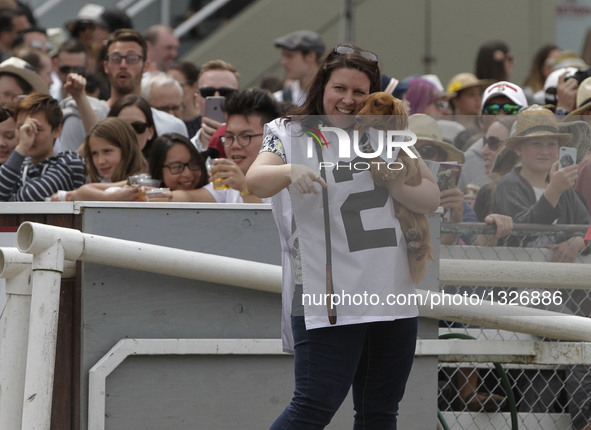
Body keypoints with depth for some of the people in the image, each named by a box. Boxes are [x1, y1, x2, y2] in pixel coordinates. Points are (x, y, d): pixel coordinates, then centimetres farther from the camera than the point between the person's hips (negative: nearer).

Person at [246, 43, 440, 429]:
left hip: (393, 295, 4)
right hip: (326, 300, -4)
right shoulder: (291, 134, 2)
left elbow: (431, 200, 9)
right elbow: (255, 180, -16)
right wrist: (290, 172, -37)